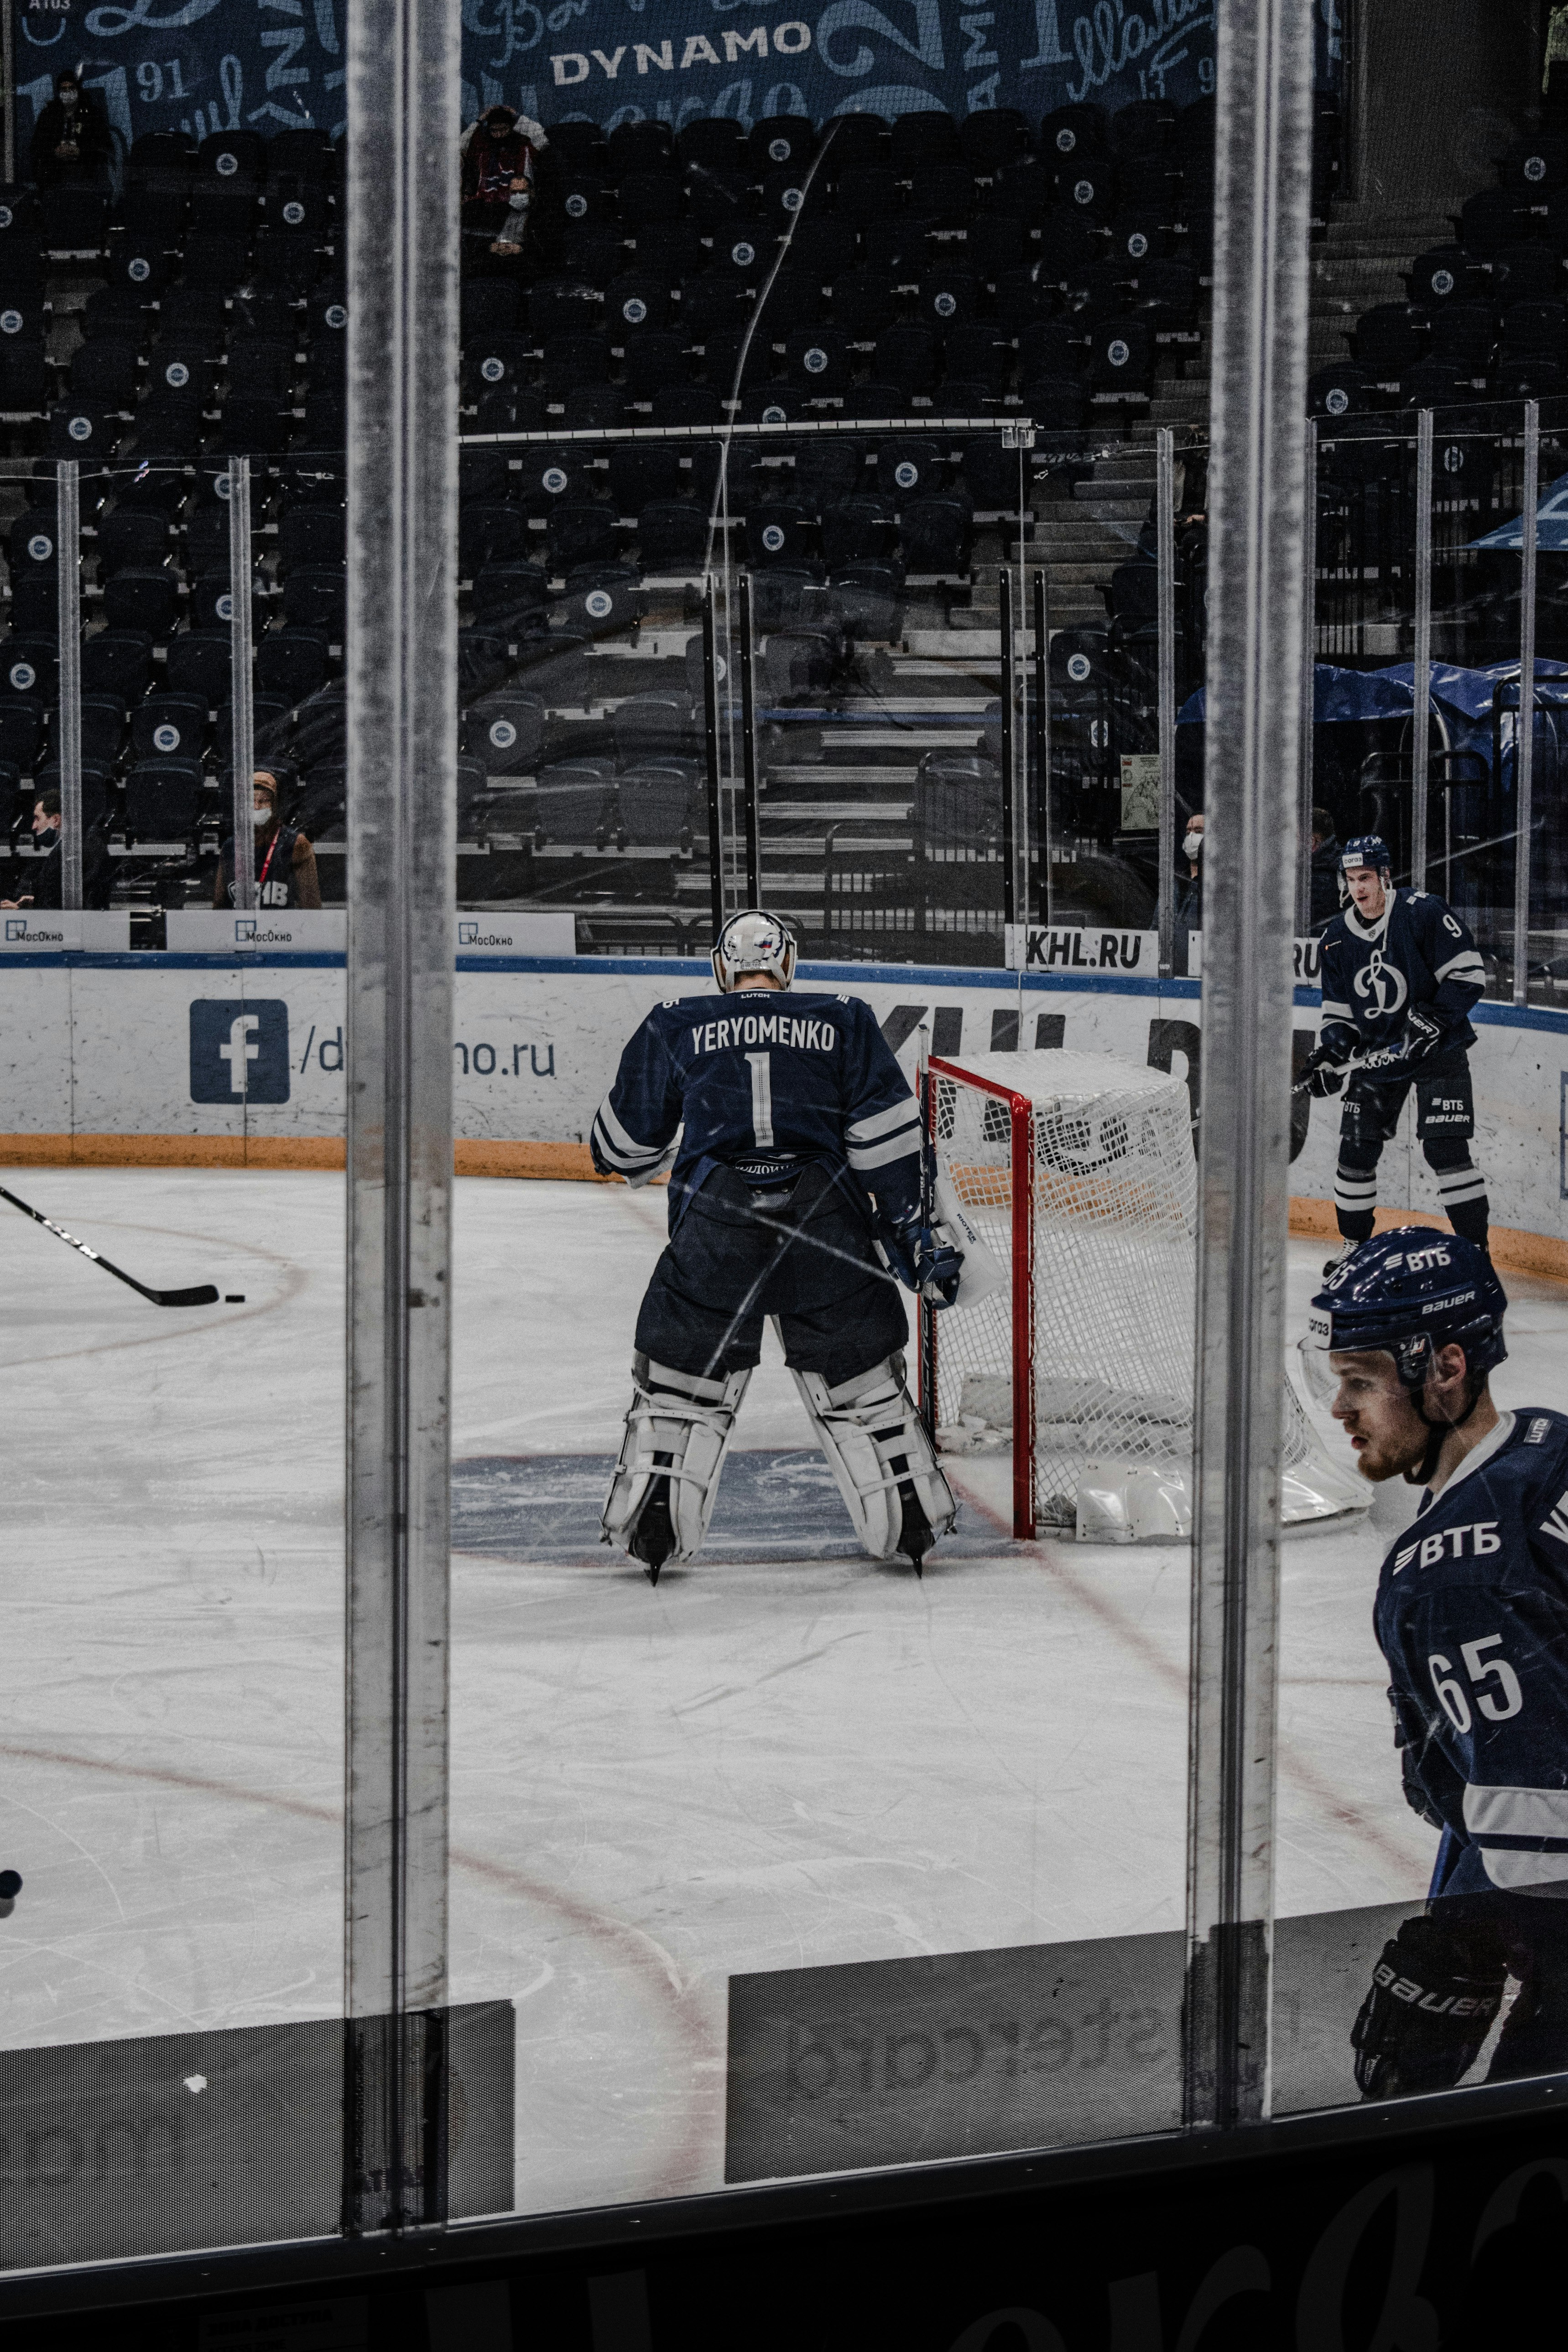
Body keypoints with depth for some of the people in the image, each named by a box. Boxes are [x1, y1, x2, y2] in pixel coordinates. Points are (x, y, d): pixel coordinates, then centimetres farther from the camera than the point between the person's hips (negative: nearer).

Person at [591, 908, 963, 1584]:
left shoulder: (676, 1028, 13)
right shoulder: (843, 1023, 14)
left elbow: (628, 1146, 18)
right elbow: (888, 1137, 6)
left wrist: (620, 1157, 42)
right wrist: (915, 1230, 8)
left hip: (714, 1221, -1)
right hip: (827, 1218, 1)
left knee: (682, 1377, 11)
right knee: (860, 1376, 13)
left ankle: (650, 1531, 8)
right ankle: (912, 1524, 17)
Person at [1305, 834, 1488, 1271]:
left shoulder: (1423, 912, -14)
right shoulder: (1337, 937, 4)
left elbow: (1468, 973, -14)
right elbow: (1339, 1009, 10)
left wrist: (1435, 1017, -25)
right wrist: (1330, 1054, -7)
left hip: (1438, 1048, -5)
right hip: (1377, 1054, 6)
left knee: (1445, 1148, -15)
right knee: (1356, 1149, 3)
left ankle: (1475, 1247, -9)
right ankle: (1354, 1245, 20)